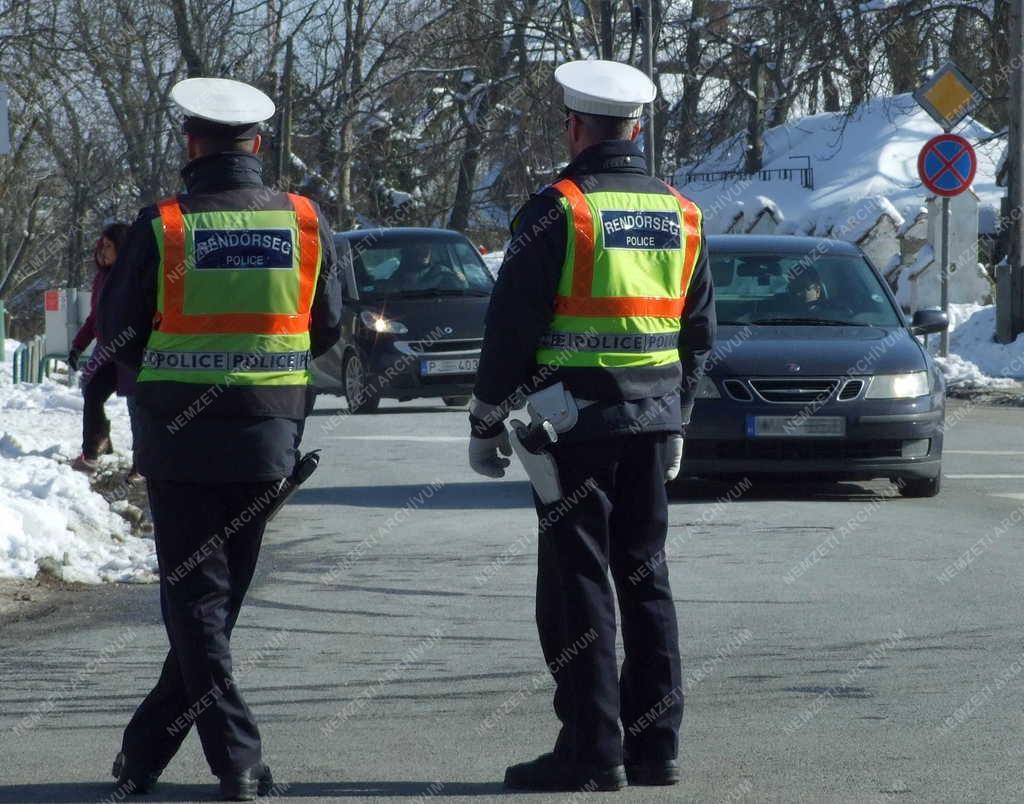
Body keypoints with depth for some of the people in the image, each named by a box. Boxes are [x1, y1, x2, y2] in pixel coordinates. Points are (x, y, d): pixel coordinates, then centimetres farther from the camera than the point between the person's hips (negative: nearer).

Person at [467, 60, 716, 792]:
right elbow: (700, 331, 16)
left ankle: (593, 751, -4)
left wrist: (485, 421, -1)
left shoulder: (559, 210, -10)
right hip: (652, 424, 6)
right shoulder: (680, 216, 10)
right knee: (645, 578, 12)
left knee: (577, 586, -2)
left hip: (574, 423, -6)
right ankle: (656, 745, 13)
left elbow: (511, 326, -9)